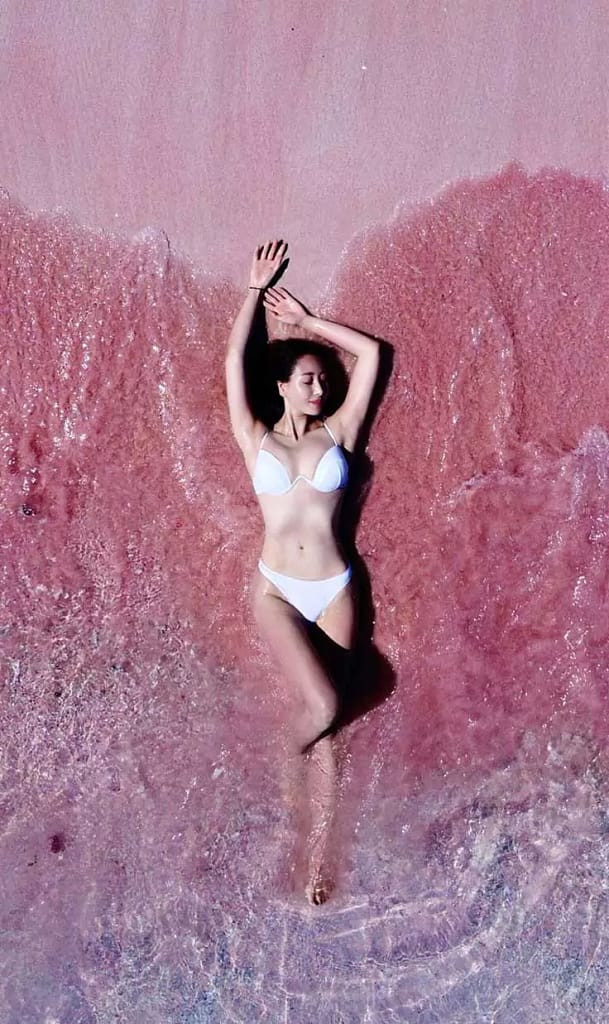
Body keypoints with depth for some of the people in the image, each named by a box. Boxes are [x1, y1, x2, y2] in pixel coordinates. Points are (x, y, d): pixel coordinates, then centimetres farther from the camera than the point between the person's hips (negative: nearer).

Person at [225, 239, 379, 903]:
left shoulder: (337, 433, 6)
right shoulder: (256, 441, 4)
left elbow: (370, 352, 6)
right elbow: (234, 359, 2)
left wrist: (307, 320, 12)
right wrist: (255, 288, 11)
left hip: (333, 590, 2)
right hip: (276, 592, -2)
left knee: (328, 726, 5)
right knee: (324, 706, -20)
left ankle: (318, 856, 20)